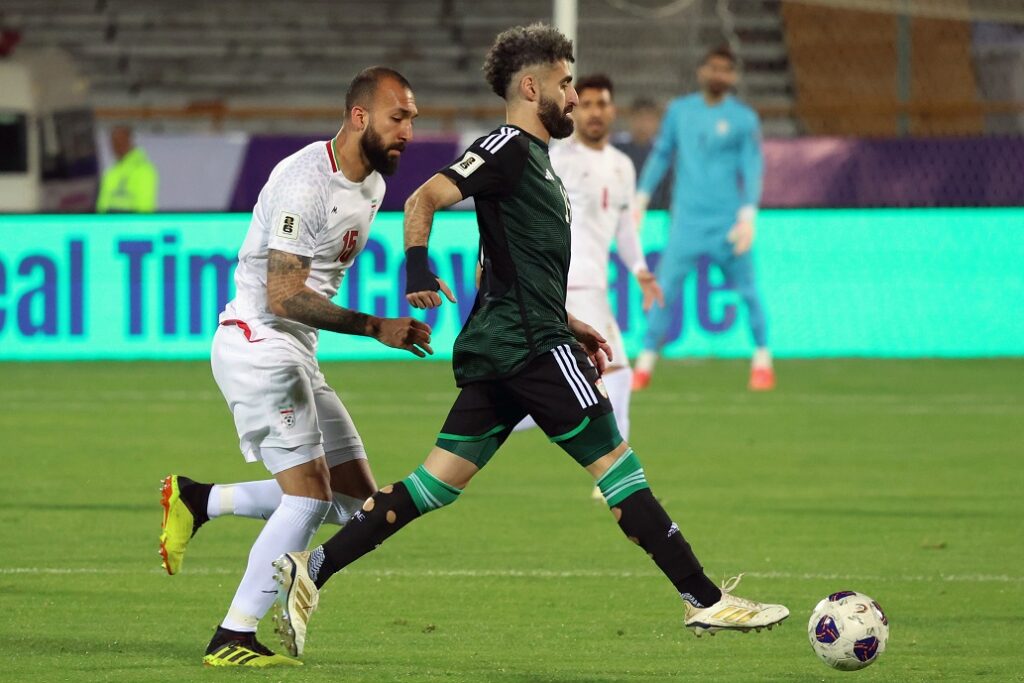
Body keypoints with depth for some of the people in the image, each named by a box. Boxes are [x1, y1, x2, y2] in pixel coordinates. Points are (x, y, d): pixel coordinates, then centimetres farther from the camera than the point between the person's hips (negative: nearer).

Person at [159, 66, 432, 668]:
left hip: (297, 351, 10)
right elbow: (283, 296, -24)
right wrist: (376, 328, -25)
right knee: (311, 494, -15)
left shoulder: (372, 184, 11)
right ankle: (233, 639, -9)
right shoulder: (306, 183, -19)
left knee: (358, 499, 6)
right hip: (258, 343, -10)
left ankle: (197, 501, 14)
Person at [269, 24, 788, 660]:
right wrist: (419, 271, -32)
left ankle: (312, 569, -1)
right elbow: (425, 198, -19)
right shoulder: (509, 147, -7)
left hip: (496, 350, 10)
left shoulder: (533, 157, 23)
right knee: (615, 463, -5)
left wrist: (569, 327, 29)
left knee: (438, 482, 5)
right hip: (530, 347, -10)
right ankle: (705, 600, -2)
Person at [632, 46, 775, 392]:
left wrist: (748, 217, -10)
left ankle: (762, 359, 13)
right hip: (686, 220, 1)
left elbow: (751, 169, -1)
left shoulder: (743, 118, 2)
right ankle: (646, 362, -4)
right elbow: (660, 155, 16)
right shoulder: (679, 111, 10)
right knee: (665, 286, -7)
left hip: (728, 221, -1)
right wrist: (640, 200, 10)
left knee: (746, 289, -1)